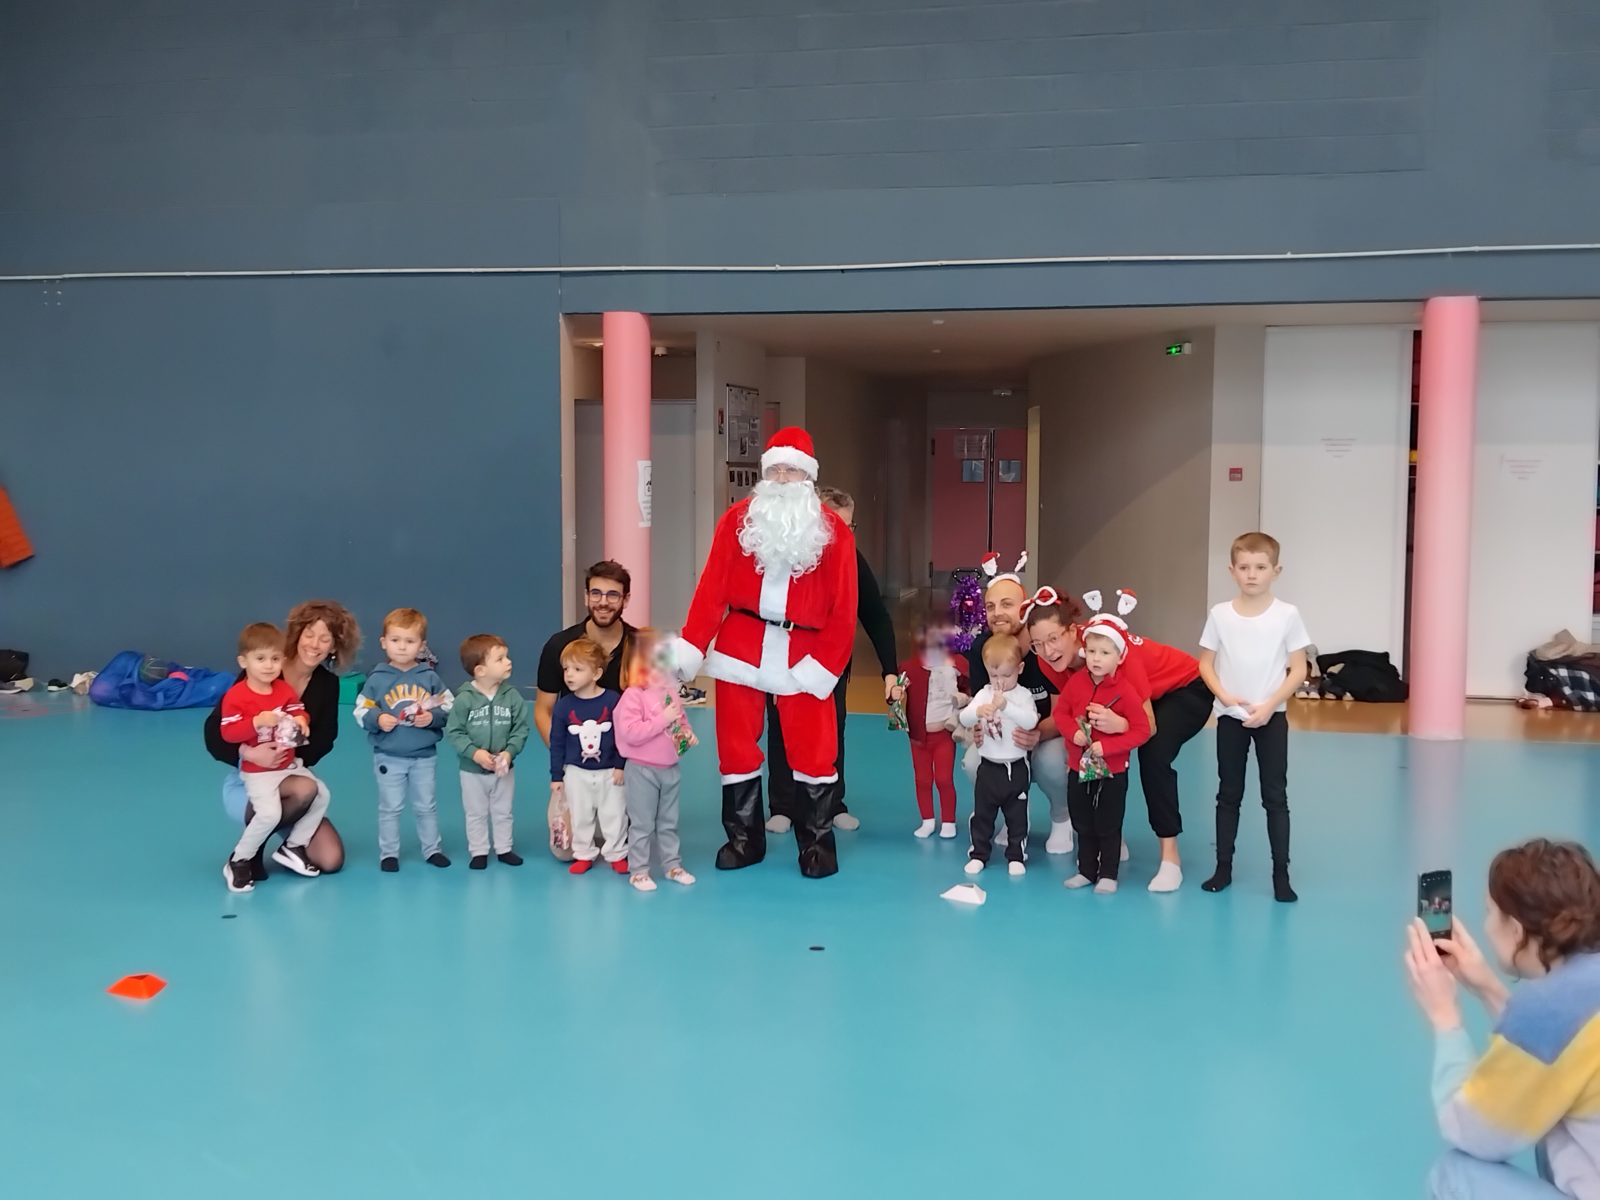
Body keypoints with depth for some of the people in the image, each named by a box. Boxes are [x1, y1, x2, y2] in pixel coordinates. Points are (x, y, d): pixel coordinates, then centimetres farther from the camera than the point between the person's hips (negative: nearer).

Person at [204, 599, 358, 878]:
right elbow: (214, 732, -19)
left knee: (330, 860, -14)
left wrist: (295, 755, -26)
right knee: (305, 788, -37)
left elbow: (323, 741, -6)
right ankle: (251, 847, -11)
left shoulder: (327, 684, -3)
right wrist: (248, 753, -37)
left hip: (289, 778, 4)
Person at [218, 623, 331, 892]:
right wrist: (257, 722, -33)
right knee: (270, 813, -25)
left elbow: (299, 711, 8)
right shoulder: (236, 696, -15)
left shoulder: (285, 690, 3)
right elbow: (227, 732, -19)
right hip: (257, 772, -7)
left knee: (321, 795, 5)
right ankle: (238, 861, -3)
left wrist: (300, 720, -16)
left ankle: (292, 847, 17)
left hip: (290, 765, 7)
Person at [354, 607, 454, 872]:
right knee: (390, 808, 9)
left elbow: (449, 709, -2)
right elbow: (361, 711, -3)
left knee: (425, 806, 13)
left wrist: (432, 718, -20)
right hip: (388, 757, -1)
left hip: (424, 756, 1)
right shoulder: (377, 678, -5)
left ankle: (432, 849, 26)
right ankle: (388, 853, 21)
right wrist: (377, 719, -22)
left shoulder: (430, 677, -4)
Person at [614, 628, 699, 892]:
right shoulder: (633, 696, -19)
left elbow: (682, 720, 18)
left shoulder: (671, 692, 3)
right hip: (642, 771, -6)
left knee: (669, 822, 17)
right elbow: (631, 733, -27)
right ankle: (638, 871, 14)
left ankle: (673, 865, 27)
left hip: (670, 769, 6)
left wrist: (687, 734, -3)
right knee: (642, 824, 3)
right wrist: (663, 720, -28)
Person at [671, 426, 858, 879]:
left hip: (803, 653, -1)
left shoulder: (834, 532, -3)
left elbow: (843, 609, -4)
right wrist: (689, 651, -9)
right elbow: (712, 590, -3)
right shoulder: (737, 520, 0)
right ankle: (744, 840, 24)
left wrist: (823, 665, -11)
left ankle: (817, 844, 17)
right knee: (736, 747, 9)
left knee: (813, 751, 0)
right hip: (739, 646, 2)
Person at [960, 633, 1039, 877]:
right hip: (988, 766, 2)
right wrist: (978, 711, -34)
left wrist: (1006, 706, -35)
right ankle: (978, 854, 24)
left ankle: (1016, 856, 23)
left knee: (1017, 816, 10)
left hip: (1016, 767, -2)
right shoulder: (983, 694, -2)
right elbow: (964, 718, -12)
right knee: (982, 813, 12)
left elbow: (1031, 721, -25)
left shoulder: (1023, 695, -8)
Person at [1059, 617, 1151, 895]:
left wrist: (1107, 746, -25)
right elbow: (1061, 712, 5)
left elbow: (1142, 731, -18)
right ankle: (1087, 870, 29)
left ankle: (1108, 874, 20)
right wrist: (1074, 732, -15)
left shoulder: (1126, 690, -19)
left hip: (1112, 770, -4)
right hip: (1079, 766, 5)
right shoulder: (1076, 681, -5)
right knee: (1083, 824, 15)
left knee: (1108, 826, 7)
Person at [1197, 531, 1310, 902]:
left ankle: (1281, 874, 9)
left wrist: (1269, 705, -15)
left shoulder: (1287, 615, -7)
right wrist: (1225, 696, -14)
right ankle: (1224, 868, 19)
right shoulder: (1220, 614, -3)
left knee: (1275, 796, 2)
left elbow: (1298, 670, -6)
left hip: (1272, 717, -1)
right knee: (1228, 794, 10)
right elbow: (1205, 664, 2)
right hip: (1230, 716, 2)